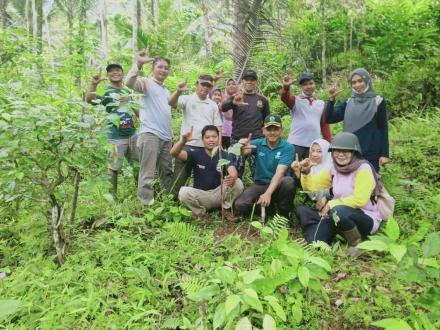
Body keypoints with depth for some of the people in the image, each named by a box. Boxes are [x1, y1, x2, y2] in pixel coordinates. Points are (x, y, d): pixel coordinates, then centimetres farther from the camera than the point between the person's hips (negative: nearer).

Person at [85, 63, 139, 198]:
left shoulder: (128, 91, 13)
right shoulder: (106, 91, -5)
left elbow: (135, 108, 25)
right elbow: (89, 100, -23)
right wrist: (93, 84, -39)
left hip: (132, 134, 6)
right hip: (116, 136, -6)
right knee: (113, 168, -2)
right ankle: (111, 196, 10)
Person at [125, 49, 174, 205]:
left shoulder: (166, 90, 24)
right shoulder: (146, 83, 1)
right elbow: (129, 82, -21)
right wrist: (138, 63, -30)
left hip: (166, 137, 8)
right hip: (150, 135, -8)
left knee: (167, 173, 13)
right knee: (147, 174, -7)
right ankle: (147, 205, -2)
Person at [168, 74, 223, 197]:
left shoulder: (213, 105, 12)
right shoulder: (187, 99, 1)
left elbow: (217, 126, 12)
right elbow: (171, 103, -18)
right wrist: (178, 91, -38)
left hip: (206, 147, 4)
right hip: (187, 145, -3)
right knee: (179, 178, 1)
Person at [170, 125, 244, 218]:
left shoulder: (225, 156, -5)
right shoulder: (196, 153, -5)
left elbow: (233, 171, -25)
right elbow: (174, 153, -21)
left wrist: (232, 178, -51)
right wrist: (183, 141, -42)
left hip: (219, 193, 0)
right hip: (200, 194, 0)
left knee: (237, 183, -26)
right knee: (183, 192, -31)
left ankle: (227, 210, -1)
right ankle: (200, 212, -1)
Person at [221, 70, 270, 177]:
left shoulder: (262, 99, 11)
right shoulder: (235, 97, 6)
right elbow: (223, 108, -15)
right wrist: (234, 102, -37)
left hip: (257, 140, 1)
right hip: (237, 139, 0)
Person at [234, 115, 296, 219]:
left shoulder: (288, 147, -11)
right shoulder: (258, 143, -3)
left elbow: (280, 172, -24)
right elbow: (244, 152, -23)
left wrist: (267, 194, -38)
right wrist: (241, 147, -49)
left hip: (278, 185, -2)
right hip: (260, 184, 2)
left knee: (288, 181, -36)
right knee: (240, 205, -23)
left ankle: (283, 215, -8)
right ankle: (269, 208, 7)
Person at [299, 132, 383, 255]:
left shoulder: (363, 168, -14)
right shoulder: (334, 170, 3)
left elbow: (360, 200, -22)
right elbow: (311, 186, 7)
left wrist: (331, 204, -18)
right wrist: (305, 172, -12)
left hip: (367, 219, -5)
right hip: (342, 217, 5)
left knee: (338, 211, -33)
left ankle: (357, 244, -9)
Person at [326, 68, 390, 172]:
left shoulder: (378, 101, 1)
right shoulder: (348, 103, 9)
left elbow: (383, 129, 0)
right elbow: (329, 119, 2)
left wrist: (384, 154, -5)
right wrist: (332, 99, -9)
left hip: (371, 154, -3)